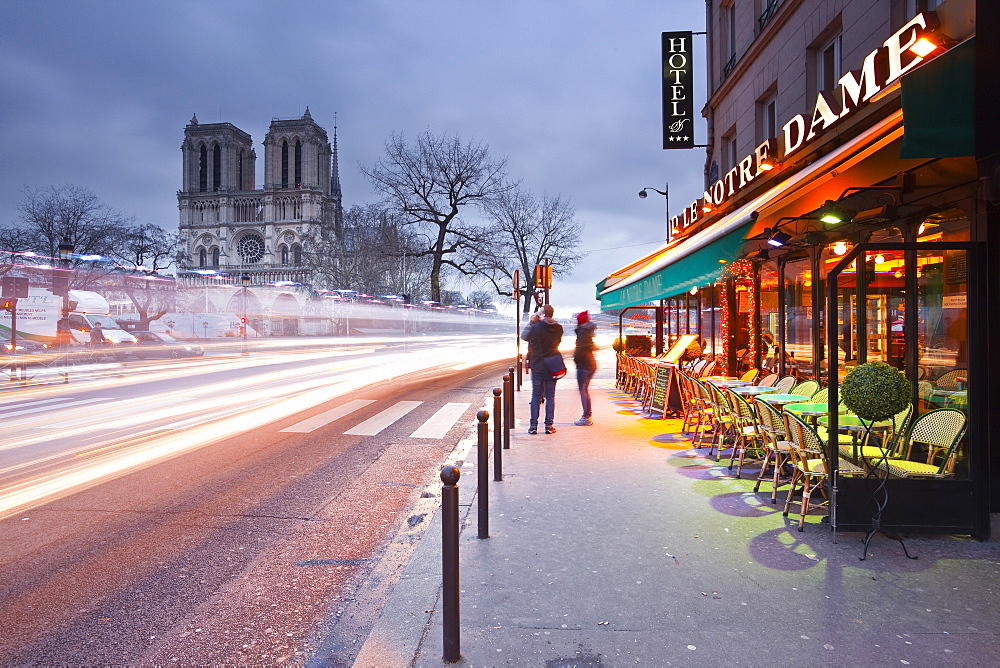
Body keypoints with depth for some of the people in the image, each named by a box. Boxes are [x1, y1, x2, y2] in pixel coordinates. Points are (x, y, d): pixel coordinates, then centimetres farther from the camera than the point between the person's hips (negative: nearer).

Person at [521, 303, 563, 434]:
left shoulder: (536, 327, -13)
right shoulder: (558, 328, -4)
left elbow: (524, 336, 2)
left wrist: (531, 322, 10)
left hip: (537, 366, -2)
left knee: (536, 396, 5)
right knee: (550, 396, 7)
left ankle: (533, 425, 7)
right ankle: (549, 425, 7)